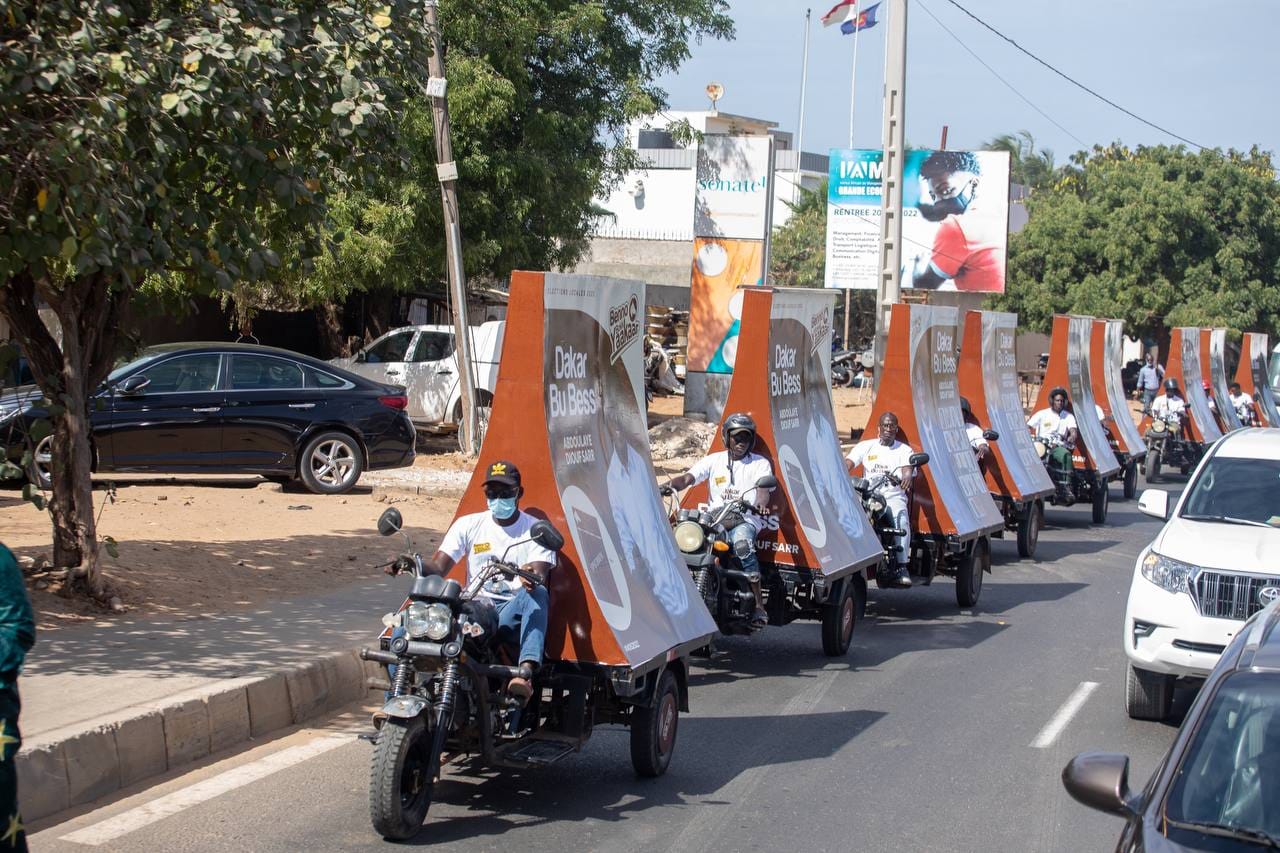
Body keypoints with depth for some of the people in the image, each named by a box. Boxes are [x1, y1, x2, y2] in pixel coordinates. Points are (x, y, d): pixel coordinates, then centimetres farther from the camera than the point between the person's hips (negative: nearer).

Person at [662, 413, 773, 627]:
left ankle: (759, 605, -33)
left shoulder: (760, 463, 11)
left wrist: (759, 505, -33)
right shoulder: (714, 460, 17)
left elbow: (763, 488, -8)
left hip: (745, 520, -3)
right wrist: (669, 486, -21)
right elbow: (688, 477, 3)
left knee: (742, 544, -37)